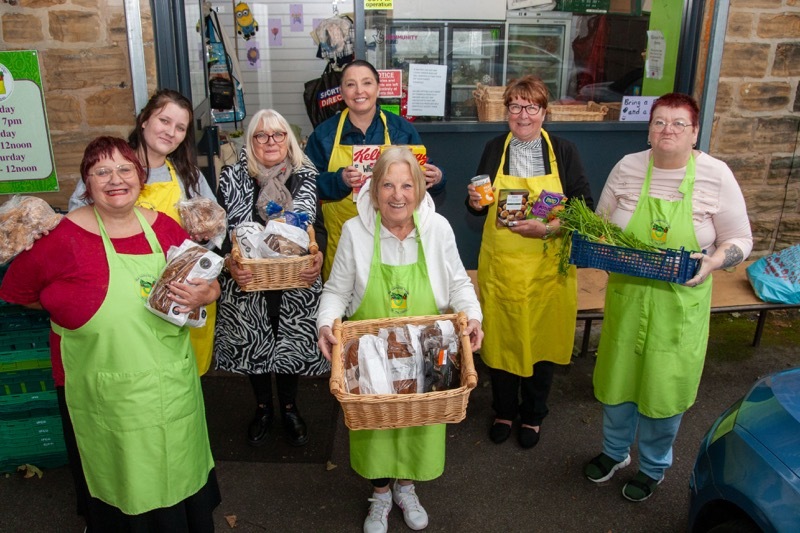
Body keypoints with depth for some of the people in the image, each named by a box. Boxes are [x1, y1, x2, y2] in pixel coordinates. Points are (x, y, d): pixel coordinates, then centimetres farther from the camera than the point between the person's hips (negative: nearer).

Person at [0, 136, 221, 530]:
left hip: (171, 387, 4)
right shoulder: (64, 236, -13)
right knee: (120, 488, 16)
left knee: (178, 473, 21)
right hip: (105, 394, -3)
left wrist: (203, 295, -14)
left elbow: (208, 283, 7)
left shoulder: (164, 227, -2)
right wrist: (75, 306, -3)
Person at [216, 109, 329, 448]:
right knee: (254, 345, 14)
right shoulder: (233, 178, -1)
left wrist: (318, 257, -25)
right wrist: (229, 262, -23)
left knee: (293, 344, 13)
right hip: (248, 283, 0)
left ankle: (290, 408, 38)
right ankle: (263, 409, 39)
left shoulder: (308, 177, -1)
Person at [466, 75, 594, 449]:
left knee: (542, 341, 10)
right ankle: (504, 411, 34)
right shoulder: (494, 149, 4)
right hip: (500, 264, 1)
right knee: (500, 339, 10)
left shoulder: (564, 151, -2)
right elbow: (480, 208, 13)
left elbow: (584, 207, -4)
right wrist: (475, 202, -11)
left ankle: (533, 416, 34)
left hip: (548, 265, -1)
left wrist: (549, 228, -20)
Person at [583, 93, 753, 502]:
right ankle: (615, 451, 44)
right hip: (627, 297, 2)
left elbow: (740, 240, -3)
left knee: (664, 388, 10)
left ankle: (653, 467, 37)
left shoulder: (715, 175, -10)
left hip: (680, 305, -2)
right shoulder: (627, 168, -4)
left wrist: (714, 261, -23)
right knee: (618, 376, 16)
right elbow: (601, 223, 8)